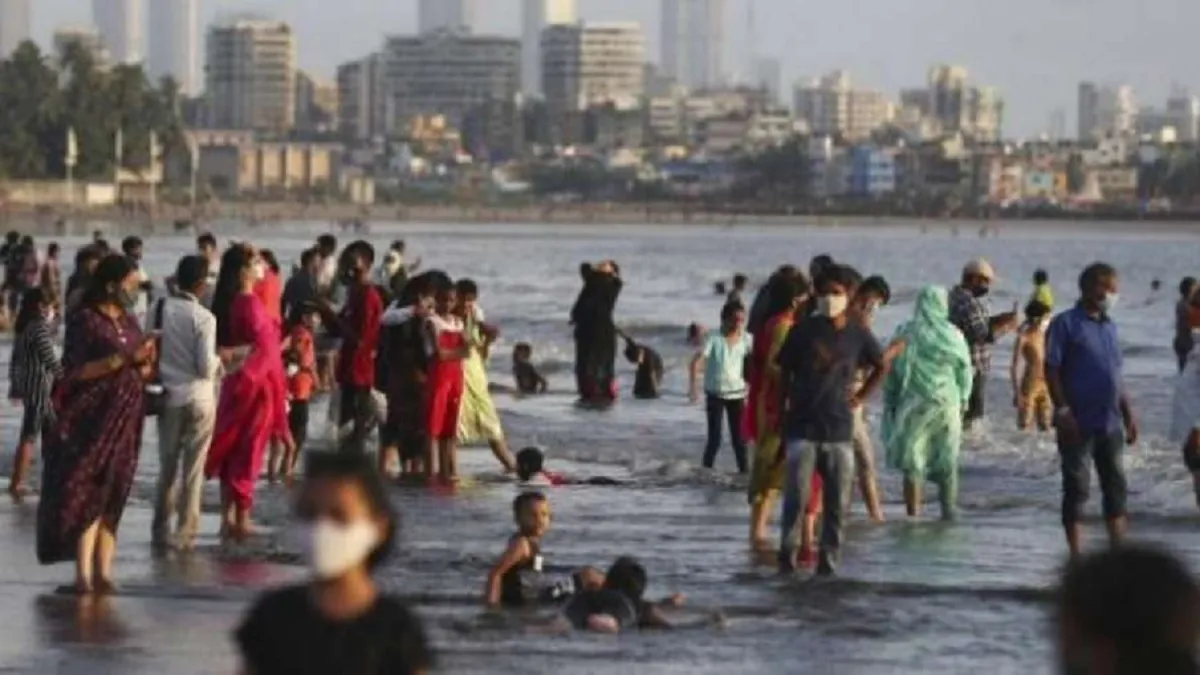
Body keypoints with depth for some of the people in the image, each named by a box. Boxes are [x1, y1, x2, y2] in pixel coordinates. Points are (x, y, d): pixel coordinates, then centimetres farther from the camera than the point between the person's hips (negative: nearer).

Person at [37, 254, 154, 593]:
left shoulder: (128, 322, 13)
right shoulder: (85, 321, -7)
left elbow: (139, 370, 20)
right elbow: (74, 371, -15)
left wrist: (145, 364, -4)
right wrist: (123, 359, -22)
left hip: (125, 421, 7)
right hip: (91, 421, -7)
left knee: (113, 496, 4)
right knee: (87, 495, -8)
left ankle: (103, 571, 5)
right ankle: (84, 574, -9)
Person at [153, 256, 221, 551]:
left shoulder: (161, 308, -3)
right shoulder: (203, 318, -14)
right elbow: (206, 367, -16)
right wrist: (218, 362, 5)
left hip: (168, 396, 4)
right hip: (199, 398, -4)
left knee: (167, 466, 15)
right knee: (193, 470, 6)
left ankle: (161, 530, 19)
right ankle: (185, 533, 8)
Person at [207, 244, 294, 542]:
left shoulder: (226, 302, 5)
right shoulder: (250, 304, -18)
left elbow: (220, 343, 9)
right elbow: (266, 347, -21)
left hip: (235, 383, 7)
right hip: (257, 384, -7)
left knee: (231, 451, 12)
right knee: (248, 453, 0)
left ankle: (228, 518, 15)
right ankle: (242, 520, 4)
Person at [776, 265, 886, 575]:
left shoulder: (858, 336, 4)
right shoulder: (803, 331, -1)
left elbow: (880, 367, 22)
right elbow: (784, 372, 6)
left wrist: (861, 397, 12)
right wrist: (785, 407, 1)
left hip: (839, 431, 2)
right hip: (802, 429, -2)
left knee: (838, 504, 2)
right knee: (796, 498, -9)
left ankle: (828, 561, 10)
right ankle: (787, 556, 5)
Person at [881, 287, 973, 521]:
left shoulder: (906, 334, -6)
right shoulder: (953, 336, -3)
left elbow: (891, 373, -1)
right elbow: (965, 373, 4)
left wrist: (891, 403, 11)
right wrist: (962, 400, 19)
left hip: (913, 405, -1)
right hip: (947, 405, 1)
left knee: (912, 466, 2)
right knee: (948, 465, 12)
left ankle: (913, 515, -3)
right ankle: (948, 513, 12)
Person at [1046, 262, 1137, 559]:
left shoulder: (1109, 326, 13)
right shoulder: (1066, 323, -7)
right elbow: (1051, 370, -10)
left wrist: (1128, 414, 15)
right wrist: (1063, 411, -17)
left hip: (1111, 423, 6)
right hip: (1079, 423, -6)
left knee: (1116, 485, 9)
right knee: (1076, 488, 0)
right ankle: (1076, 555, 7)